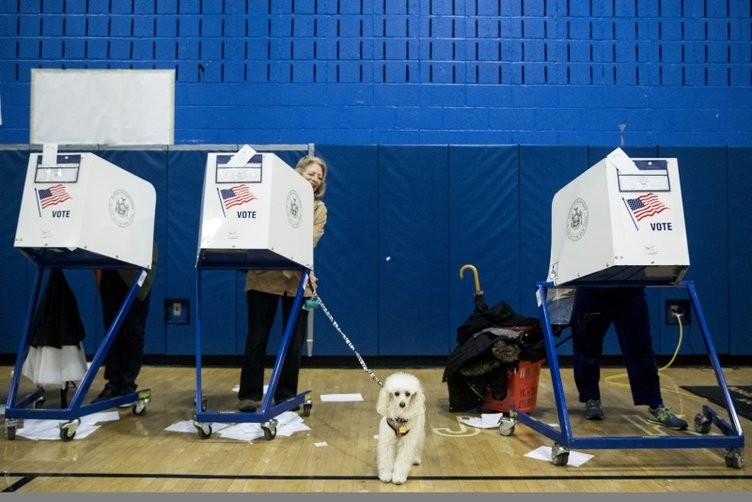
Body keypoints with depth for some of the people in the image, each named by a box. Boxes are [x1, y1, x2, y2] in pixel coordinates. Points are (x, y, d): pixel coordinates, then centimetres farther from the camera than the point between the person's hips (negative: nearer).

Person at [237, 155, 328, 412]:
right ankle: (250, 394, 12)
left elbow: (310, 242, -8)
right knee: (257, 337, 1)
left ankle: (286, 395, 18)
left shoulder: (319, 209, 8)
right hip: (264, 276, -2)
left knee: (294, 340, 5)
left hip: (297, 280, 2)